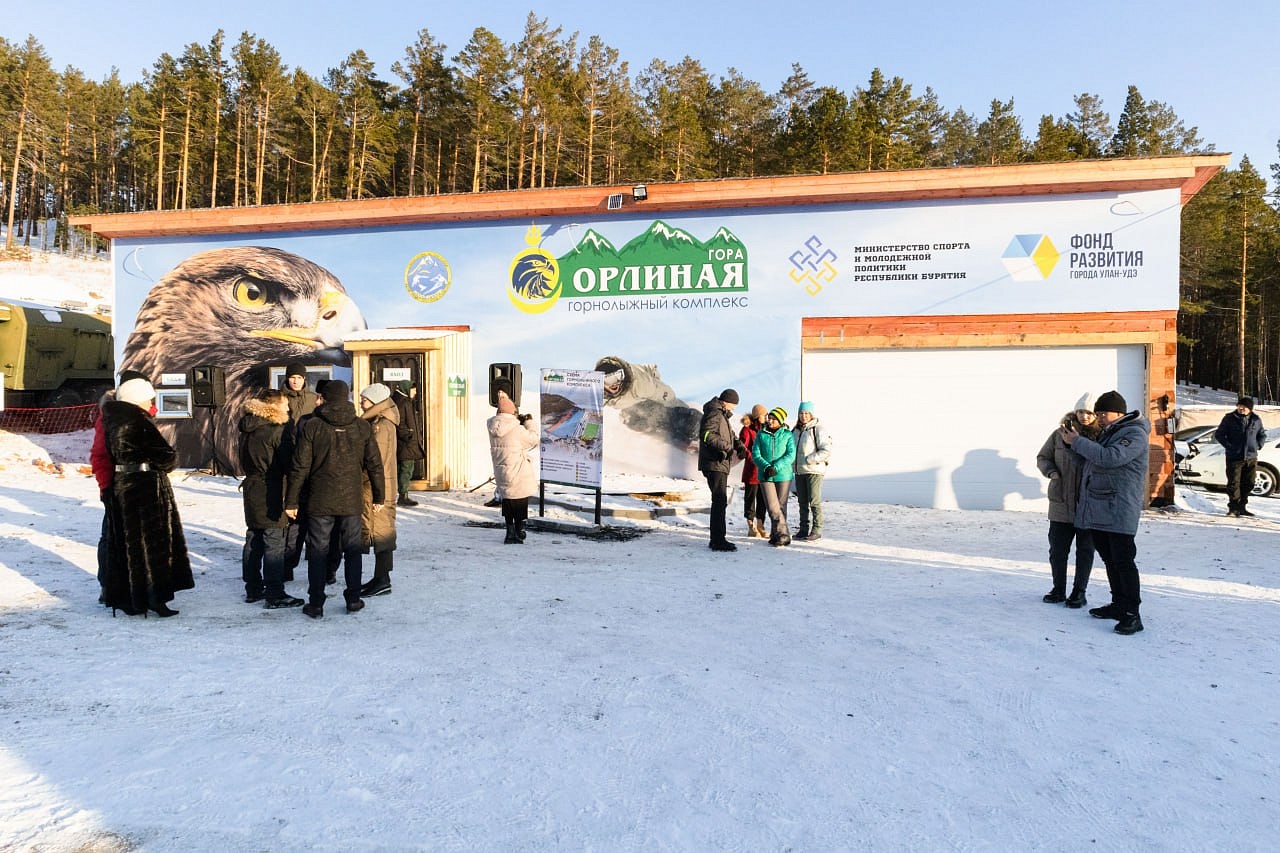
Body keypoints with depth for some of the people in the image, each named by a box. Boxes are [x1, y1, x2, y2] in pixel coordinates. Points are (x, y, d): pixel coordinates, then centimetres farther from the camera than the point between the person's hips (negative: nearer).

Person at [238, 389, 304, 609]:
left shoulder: (247, 429, 8)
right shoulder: (278, 430, -16)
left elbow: (244, 461, 17)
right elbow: (288, 463, -15)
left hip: (252, 489, 8)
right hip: (270, 494, -8)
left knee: (253, 541, 15)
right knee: (274, 543, -4)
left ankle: (253, 590, 25)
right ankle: (275, 595, -1)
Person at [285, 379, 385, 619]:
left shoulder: (312, 426, -6)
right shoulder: (362, 426, 0)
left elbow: (300, 467, -7)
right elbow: (374, 464, 2)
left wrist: (291, 501, 0)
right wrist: (379, 496, 12)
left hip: (319, 502, -1)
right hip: (351, 501, 1)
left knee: (318, 551, 8)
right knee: (352, 549, 13)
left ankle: (315, 604, 12)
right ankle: (353, 599, 17)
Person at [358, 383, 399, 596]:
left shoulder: (382, 426, -16)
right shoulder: (376, 423, 15)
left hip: (377, 487, -10)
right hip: (374, 486, 10)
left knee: (380, 531, -4)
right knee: (380, 531, 13)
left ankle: (382, 581, 2)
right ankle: (380, 578, 22)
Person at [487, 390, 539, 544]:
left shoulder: (493, 428, -1)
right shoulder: (517, 429, -21)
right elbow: (533, 440, -7)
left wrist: (518, 422, 7)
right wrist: (529, 423, 4)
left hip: (501, 473, 7)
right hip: (518, 475, -7)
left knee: (507, 501, 19)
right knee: (520, 503, 7)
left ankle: (510, 534, 26)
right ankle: (518, 534, 12)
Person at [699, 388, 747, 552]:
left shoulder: (722, 415, 22)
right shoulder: (714, 413, -11)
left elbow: (730, 434, 26)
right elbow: (706, 434, -24)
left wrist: (739, 445, 6)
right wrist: (726, 446, -27)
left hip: (720, 464, 11)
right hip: (714, 464, -11)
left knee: (719, 501, 15)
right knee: (720, 501, -12)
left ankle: (717, 539, 22)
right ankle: (718, 540, -11)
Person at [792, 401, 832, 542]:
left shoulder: (818, 429, -8)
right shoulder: (796, 430, 13)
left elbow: (826, 450, -12)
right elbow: (792, 449, 24)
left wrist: (810, 460, -19)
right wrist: (793, 462, 8)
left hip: (814, 470, -7)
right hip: (799, 471, 7)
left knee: (814, 501, -5)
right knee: (802, 502, 11)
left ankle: (817, 531, 1)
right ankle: (804, 529, 20)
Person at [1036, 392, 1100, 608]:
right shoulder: (1060, 433, 1)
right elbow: (1042, 457, 10)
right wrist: (1051, 472, -8)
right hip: (1061, 502, 2)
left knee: (1085, 550, 10)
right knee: (1057, 549, 9)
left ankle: (1079, 591, 24)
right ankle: (1058, 589, 24)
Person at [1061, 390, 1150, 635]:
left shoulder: (1135, 434, -11)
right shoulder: (1107, 432, 19)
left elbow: (1110, 457, -24)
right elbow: (1094, 457, 25)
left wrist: (1077, 441, -16)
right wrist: (1073, 440, 11)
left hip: (1120, 511, -9)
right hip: (1097, 509, 9)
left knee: (1123, 561, -8)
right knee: (1109, 559, 16)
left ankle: (1132, 614, -3)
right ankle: (1119, 604, 26)